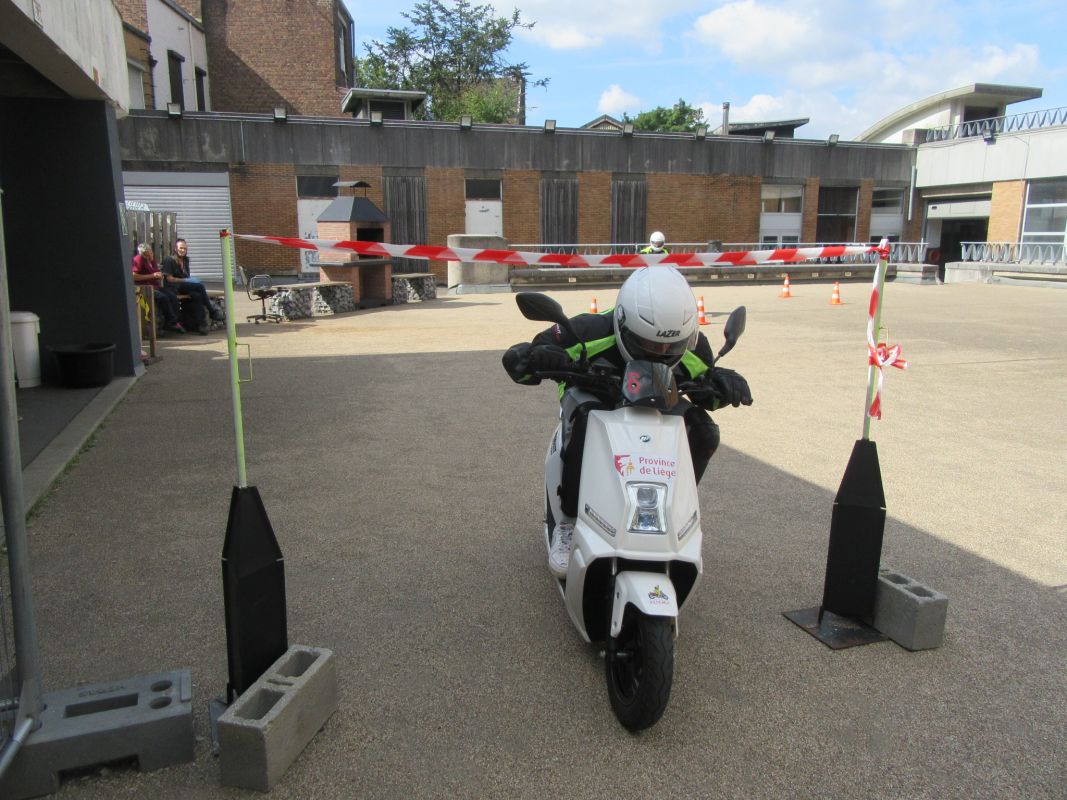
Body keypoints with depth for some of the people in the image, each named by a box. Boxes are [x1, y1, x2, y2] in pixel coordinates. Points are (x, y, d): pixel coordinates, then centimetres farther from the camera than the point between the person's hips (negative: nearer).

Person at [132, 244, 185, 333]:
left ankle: (173, 322, -16)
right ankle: (173, 322, -19)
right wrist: (152, 276, -17)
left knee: (173, 296, -16)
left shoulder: (152, 258, 11)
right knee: (163, 297, -29)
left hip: (155, 285, 7)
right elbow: (134, 276, -20)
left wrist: (159, 276, 3)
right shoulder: (139, 259, -11)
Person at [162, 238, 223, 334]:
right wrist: (185, 280, -14)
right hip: (174, 288, -6)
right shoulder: (169, 260, 1)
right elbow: (169, 278, -8)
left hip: (184, 286, 6)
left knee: (197, 296, -30)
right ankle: (212, 312, -21)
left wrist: (191, 280, 1)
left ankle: (200, 324, -38)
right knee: (200, 286, -28)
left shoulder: (185, 260, 22)